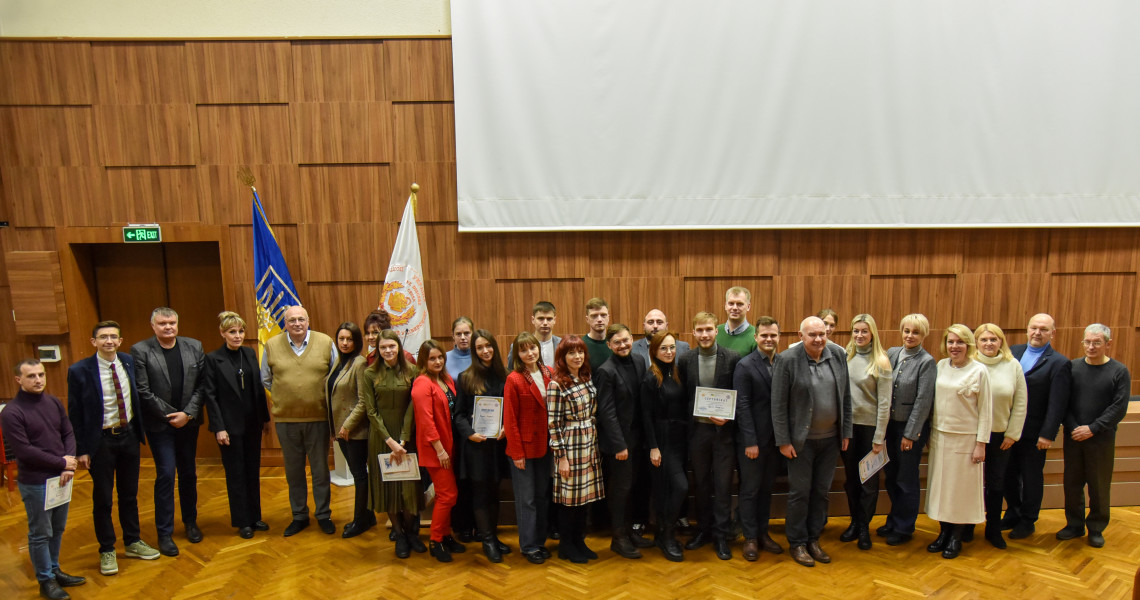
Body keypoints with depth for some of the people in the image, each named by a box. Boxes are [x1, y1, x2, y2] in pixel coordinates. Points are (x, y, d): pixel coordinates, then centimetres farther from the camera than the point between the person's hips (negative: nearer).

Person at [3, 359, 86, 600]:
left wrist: (69, 466, -9)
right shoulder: (11, 413, -14)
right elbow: (24, 451, -17)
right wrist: (62, 463, -12)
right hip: (35, 482, -5)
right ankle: (45, 580, 22)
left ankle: (54, 571, 32)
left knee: (57, 529, 16)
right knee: (40, 533, 8)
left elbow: (68, 434, 4)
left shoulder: (54, 402, 3)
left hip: (61, 477, 5)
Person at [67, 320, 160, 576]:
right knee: (103, 498, 9)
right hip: (101, 440, -4)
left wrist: (141, 429, 5)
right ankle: (107, 551, 25)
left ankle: (133, 542, 32)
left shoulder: (129, 362, -2)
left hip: (128, 434, 4)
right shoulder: (79, 371, -13)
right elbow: (75, 413, -9)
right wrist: (81, 449, -9)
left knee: (129, 493, 16)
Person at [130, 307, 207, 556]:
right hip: (159, 424, -3)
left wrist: (187, 414, -10)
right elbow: (143, 391, -10)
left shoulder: (194, 347, 2)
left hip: (188, 421, 3)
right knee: (165, 475, -2)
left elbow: (201, 385, 0)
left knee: (188, 473, 13)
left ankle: (190, 522, 29)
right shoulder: (140, 351, -7)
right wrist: (170, 415, -10)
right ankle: (165, 533, 9)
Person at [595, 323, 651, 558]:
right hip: (618, 441, -6)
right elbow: (606, 412, -15)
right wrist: (619, 445, -16)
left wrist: (645, 437, 6)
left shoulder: (639, 363, 6)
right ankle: (618, 538, 19)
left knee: (632, 486, 16)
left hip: (636, 438, 6)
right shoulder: (605, 371, -14)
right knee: (620, 489, 4)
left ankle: (628, 531, 31)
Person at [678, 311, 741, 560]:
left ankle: (722, 535, 17)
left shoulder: (733, 359, -6)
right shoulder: (685, 360, 1)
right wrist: (688, 421, -2)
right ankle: (703, 529, 29)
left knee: (723, 484, 5)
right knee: (701, 483, 14)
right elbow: (683, 396, 6)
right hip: (697, 429, 3)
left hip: (723, 430, -2)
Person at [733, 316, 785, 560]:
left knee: (767, 488, 16)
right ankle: (750, 538, 19)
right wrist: (750, 441, -15)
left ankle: (763, 532, 29)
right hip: (752, 440, -4)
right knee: (750, 490, 7)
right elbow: (742, 405, -12)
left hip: (775, 439, 4)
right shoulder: (745, 366, -9)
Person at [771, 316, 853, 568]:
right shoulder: (787, 360, -13)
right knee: (800, 492, 5)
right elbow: (778, 404, -12)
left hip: (831, 438, 4)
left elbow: (846, 397, 8)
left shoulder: (838, 356, 1)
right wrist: (783, 441, -12)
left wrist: (846, 432, 7)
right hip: (801, 440, -4)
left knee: (821, 491, 13)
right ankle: (797, 543, 20)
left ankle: (813, 539, 28)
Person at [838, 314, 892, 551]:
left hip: (869, 426, -3)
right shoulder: (845, 356, 1)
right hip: (847, 424, 3)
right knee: (850, 477, 13)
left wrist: (879, 438, -10)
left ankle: (864, 527, 24)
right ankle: (855, 521, 30)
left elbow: (884, 403, -9)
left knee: (869, 480, 9)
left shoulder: (881, 362, -9)